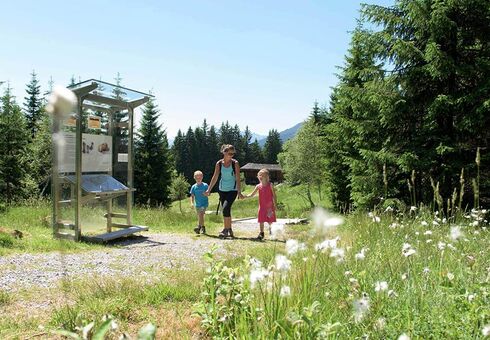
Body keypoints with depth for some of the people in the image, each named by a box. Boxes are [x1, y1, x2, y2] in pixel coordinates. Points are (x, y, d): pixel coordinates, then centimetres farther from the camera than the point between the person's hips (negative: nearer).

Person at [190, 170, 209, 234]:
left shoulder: (205, 185, -5)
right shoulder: (193, 187, 2)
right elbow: (192, 196, 3)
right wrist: (192, 203, -11)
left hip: (204, 203, -4)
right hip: (197, 204, 4)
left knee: (201, 214, -22)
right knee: (199, 217, 9)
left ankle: (199, 227, -24)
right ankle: (203, 228, 21)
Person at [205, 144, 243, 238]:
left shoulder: (235, 163, -7)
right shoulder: (219, 163, 0)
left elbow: (238, 178, -10)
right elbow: (215, 177, 5)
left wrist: (239, 192, -17)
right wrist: (209, 190, 2)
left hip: (232, 190, -4)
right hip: (222, 189, 4)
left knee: (226, 208, -20)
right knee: (226, 210, 8)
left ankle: (225, 230, -11)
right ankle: (230, 231, 20)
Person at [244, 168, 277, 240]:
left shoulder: (270, 185, -4)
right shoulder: (258, 186, 3)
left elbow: (274, 195, -1)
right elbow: (252, 194, 8)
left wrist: (275, 205, -4)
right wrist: (245, 196, -8)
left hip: (269, 206, -3)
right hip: (262, 206, 3)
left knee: (270, 221, 2)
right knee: (261, 220, 5)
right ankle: (261, 233, 15)